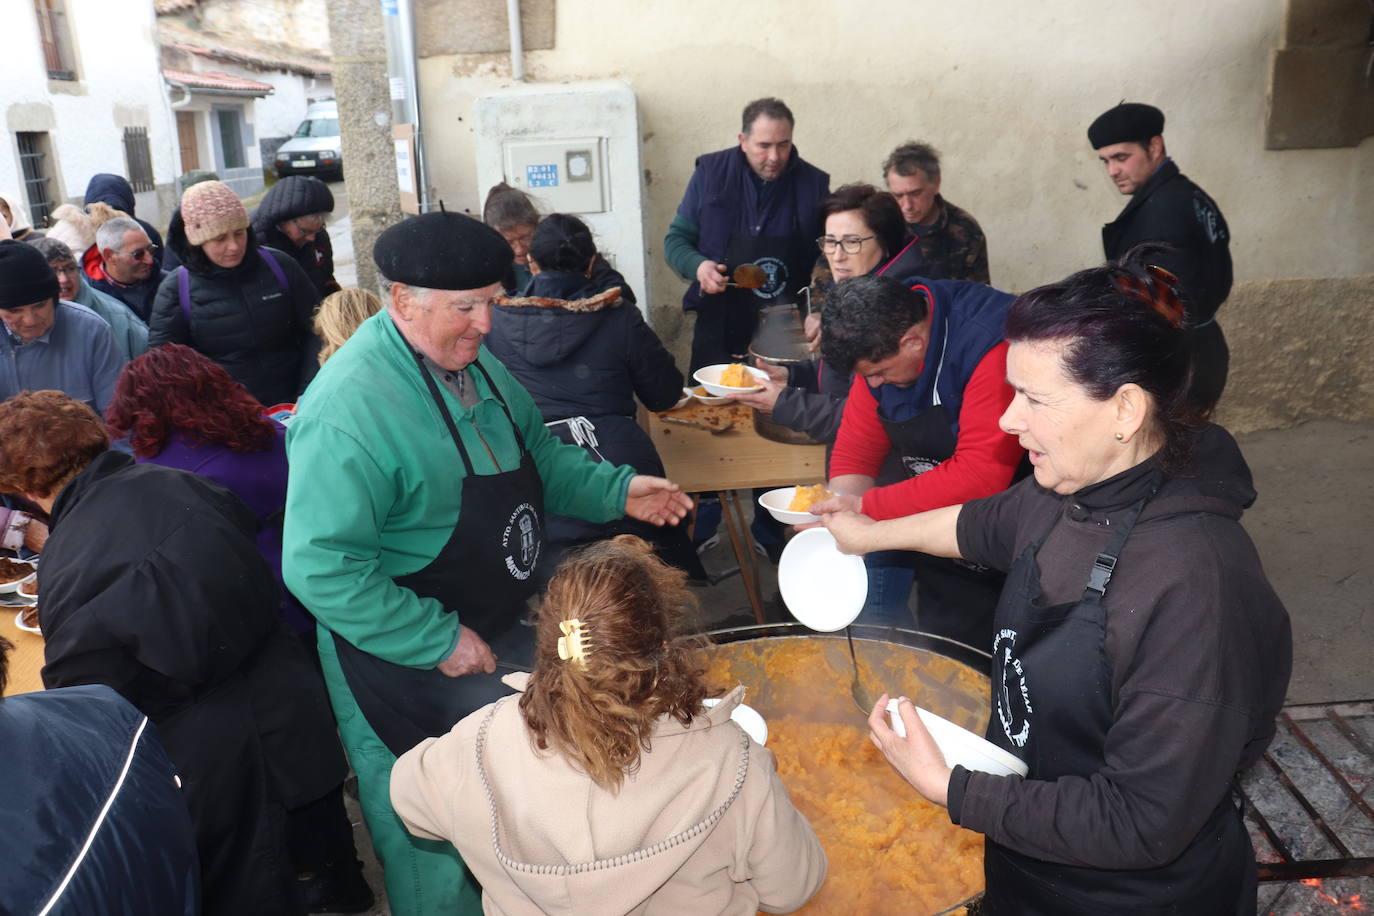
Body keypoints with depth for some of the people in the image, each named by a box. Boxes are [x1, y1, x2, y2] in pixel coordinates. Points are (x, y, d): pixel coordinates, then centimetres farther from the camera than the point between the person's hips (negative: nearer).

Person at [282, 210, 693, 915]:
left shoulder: (471, 361, 1)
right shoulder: (350, 408, -27)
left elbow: (538, 455, 14)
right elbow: (321, 569, -28)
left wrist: (617, 491, -1)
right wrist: (439, 643, -25)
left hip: (505, 626, 8)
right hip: (408, 664, -8)